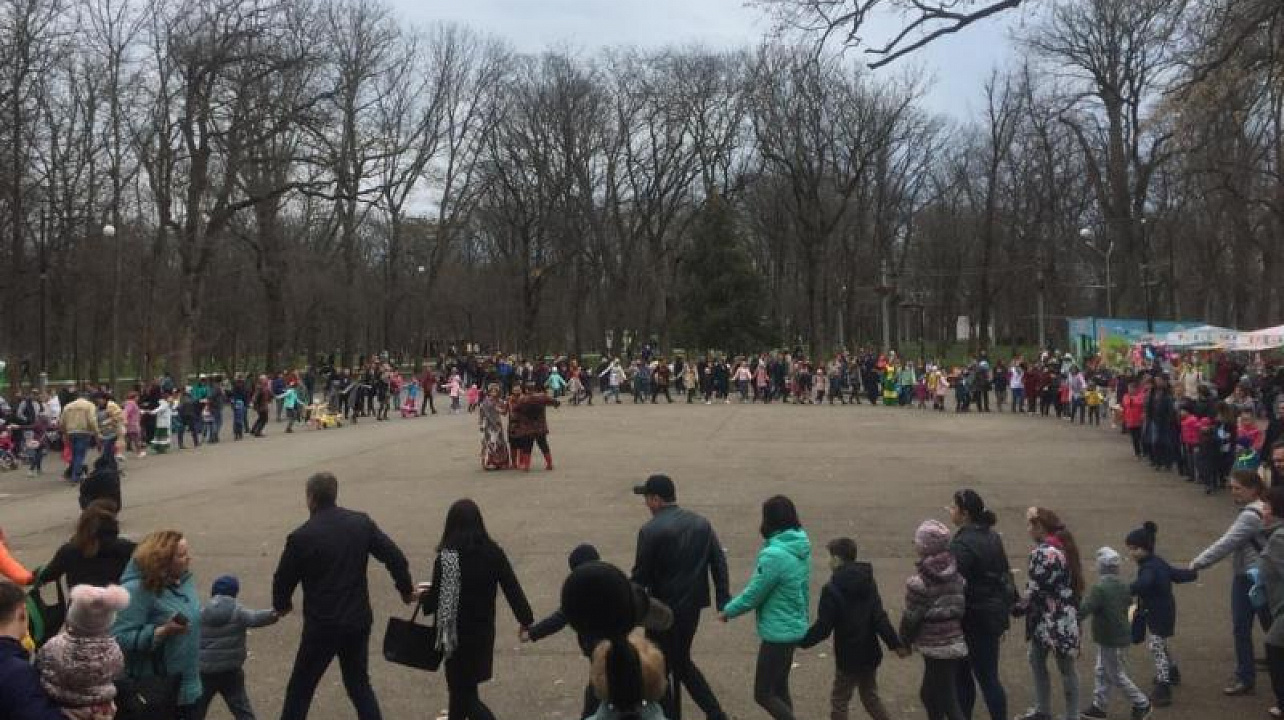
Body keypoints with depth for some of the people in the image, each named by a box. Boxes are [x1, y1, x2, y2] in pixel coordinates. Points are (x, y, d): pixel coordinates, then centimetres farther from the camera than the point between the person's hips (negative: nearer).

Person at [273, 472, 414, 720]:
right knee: (359, 684, 18)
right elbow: (395, 557, -1)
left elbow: (283, 579, -2)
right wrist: (406, 590, 14)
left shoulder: (301, 537, -13)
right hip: (358, 622, 4)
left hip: (321, 626, -4)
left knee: (300, 689, 11)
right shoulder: (362, 523, -2)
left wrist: (281, 605, 19)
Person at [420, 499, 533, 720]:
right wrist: (526, 619, 6)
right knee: (464, 684, 23)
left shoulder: (446, 557, -17)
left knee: (462, 689, 4)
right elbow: (512, 588, -4)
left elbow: (436, 598, -12)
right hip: (484, 630, 5)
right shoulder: (494, 552, -6)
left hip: (457, 633, -5)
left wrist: (423, 597, 11)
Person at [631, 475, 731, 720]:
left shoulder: (650, 530, -15)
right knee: (681, 662, 21)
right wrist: (723, 600, 6)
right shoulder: (701, 523, 4)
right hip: (693, 606, 7)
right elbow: (719, 562, 3)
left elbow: (641, 575, -13)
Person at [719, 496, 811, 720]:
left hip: (778, 632, -9)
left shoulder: (774, 554, -25)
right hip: (794, 627, 9)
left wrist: (728, 611, -2)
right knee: (780, 688, 20)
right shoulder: (801, 547, 1)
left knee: (763, 694, 2)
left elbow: (754, 594, -17)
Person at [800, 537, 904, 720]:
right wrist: (895, 643, 2)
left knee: (839, 701, 7)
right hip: (870, 655, 6)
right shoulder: (869, 583, 1)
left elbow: (822, 628, -18)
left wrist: (802, 641, -6)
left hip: (848, 658, -6)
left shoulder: (832, 590, -18)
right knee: (870, 696, 22)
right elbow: (880, 618, -2)